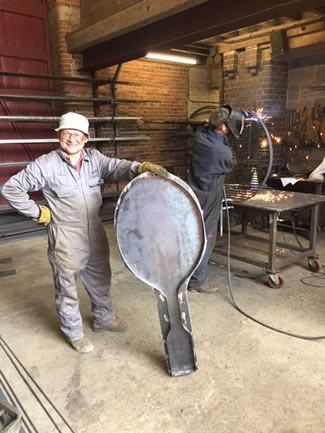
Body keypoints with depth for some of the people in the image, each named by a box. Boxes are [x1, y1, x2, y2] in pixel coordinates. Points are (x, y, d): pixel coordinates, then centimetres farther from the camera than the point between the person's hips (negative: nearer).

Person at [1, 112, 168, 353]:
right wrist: (38, 213, -9)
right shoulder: (46, 165, -13)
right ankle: (74, 333, 34)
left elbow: (116, 168, -16)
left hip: (95, 233, 5)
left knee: (100, 279, 22)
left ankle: (103, 319, 46)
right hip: (66, 238, -5)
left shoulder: (94, 158, 1)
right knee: (67, 288, 11)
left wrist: (140, 168, -36)